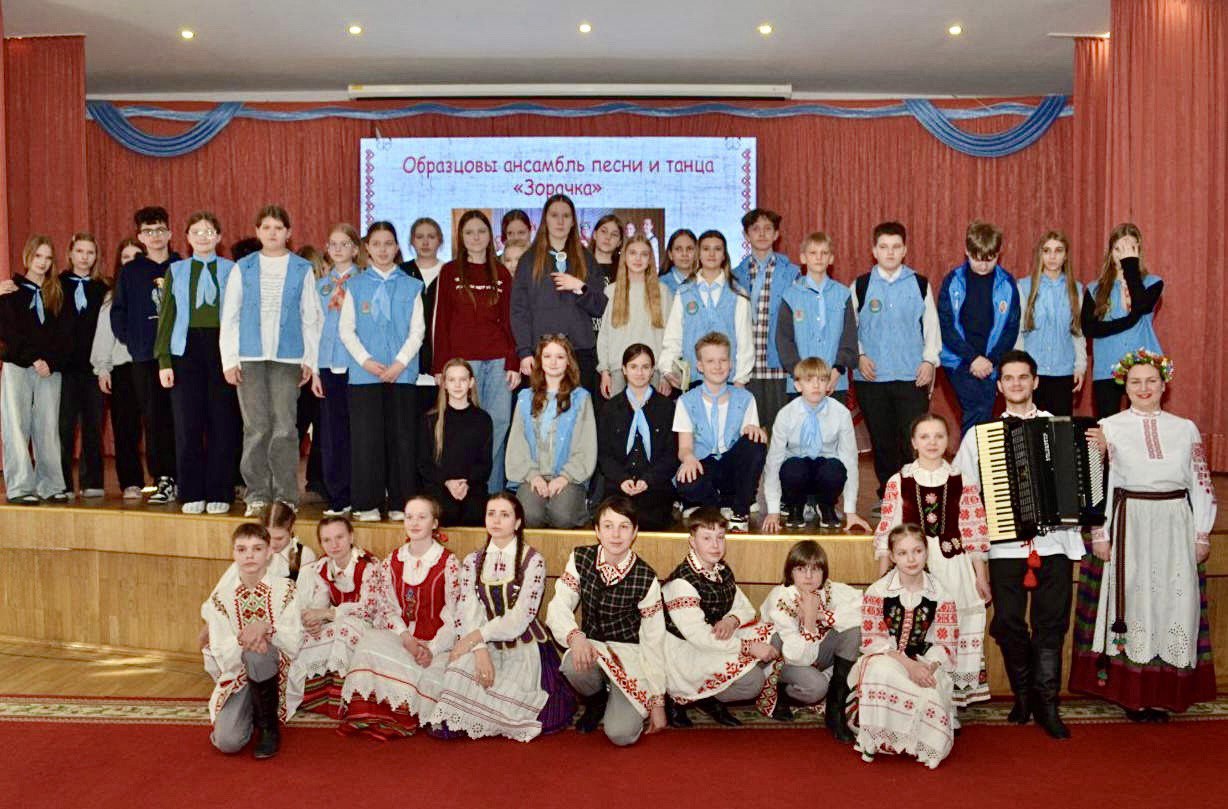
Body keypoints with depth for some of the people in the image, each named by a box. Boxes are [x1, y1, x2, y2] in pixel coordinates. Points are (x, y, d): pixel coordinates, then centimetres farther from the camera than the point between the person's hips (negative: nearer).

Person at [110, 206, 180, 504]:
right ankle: (163, 479, 6)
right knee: (153, 418, 1)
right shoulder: (130, 272, 9)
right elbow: (118, 312, 9)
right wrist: (131, 341, -2)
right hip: (145, 357, 1)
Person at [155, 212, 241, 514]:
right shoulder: (176, 270, 12)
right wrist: (163, 360, 1)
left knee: (222, 424, 0)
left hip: (221, 349, -1)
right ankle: (192, 494, 9)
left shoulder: (232, 270, 7)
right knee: (187, 424, 0)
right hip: (186, 350, 1)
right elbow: (166, 317, 10)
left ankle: (219, 494, 8)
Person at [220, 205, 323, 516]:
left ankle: (285, 496, 4)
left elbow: (310, 317, 9)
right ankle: (257, 495, 9)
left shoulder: (302, 269, 8)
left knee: (284, 427, -4)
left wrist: (309, 359, 3)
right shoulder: (242, 268, 9)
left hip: (287, 357, -1)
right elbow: (229, 317, 9)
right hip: (250, 357, 1)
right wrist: (229, 359, 3)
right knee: (256, 428, 1)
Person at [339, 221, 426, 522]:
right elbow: (345, 329, 4)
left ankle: (400, 503, 8)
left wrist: (400, 363, -9)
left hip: (401, 372, 0)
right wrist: (366, 361, -9)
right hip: (364, 373, 0)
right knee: (366, 438, -1)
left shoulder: (411, 286, 9)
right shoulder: (356, 285, 10)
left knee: (401, 438, 1)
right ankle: (367, 504, 6)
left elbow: (417, 331, 4)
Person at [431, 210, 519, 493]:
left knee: (499, 422, -1)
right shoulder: (450, 271, 6)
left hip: (497, 359, 2)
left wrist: (514, 363, 2)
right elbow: (442, 321, 3)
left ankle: (492, 492, 9)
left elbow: (508, 321, 11)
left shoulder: (501, 273, 12)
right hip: (462, 358, -2)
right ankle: (468, 492, 8)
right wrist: (441, 366, -5)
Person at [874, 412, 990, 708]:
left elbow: (974, 532, 6)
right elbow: (886, 533, 4)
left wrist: (981, 576, 6)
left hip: (953, 570, 1)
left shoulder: (962, 481, 5)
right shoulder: (898, 482, 3)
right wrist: (882, 580, 3)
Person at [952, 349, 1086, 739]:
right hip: (1005, 546, 0)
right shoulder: (981, 434, 8)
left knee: (1051, 625, 1)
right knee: (1009, 623, 2)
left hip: (1054, 542, 0)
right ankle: (1023, 696, 20)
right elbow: (959, 487, 11)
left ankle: (1047, 703, 10)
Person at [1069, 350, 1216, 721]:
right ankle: (1133, 694, 10)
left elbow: (1201, 484, 10)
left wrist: (1202, 534, 5)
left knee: (1175, 603, 3)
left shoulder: (1186, 429, 10)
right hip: (1127, 527, -2)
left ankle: (1166, 694, 15)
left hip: (1176, 529, 3)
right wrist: (1100, 534, -8)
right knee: (1132, 601, 0)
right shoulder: (1108, 428, 2)